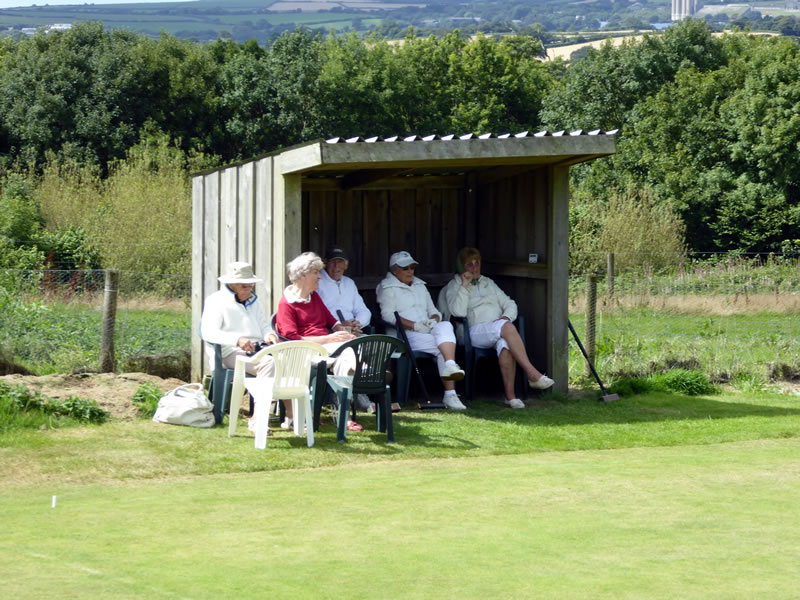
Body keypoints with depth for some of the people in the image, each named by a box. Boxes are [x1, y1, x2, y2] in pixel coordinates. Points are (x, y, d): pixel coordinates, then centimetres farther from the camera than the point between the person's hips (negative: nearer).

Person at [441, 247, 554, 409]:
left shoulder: (488, 283, 27)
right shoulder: (454, 286, 11)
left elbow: (510, 304, 20)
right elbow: (458, 312, -7)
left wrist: (506, 316, -2)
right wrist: (464, 285, -8)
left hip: (499, 328, 4)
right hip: (475, 332, -4)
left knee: (505, 342, -37)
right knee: (506, 327, -36)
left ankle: (510, 394, -42)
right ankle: (532, 374, -41)